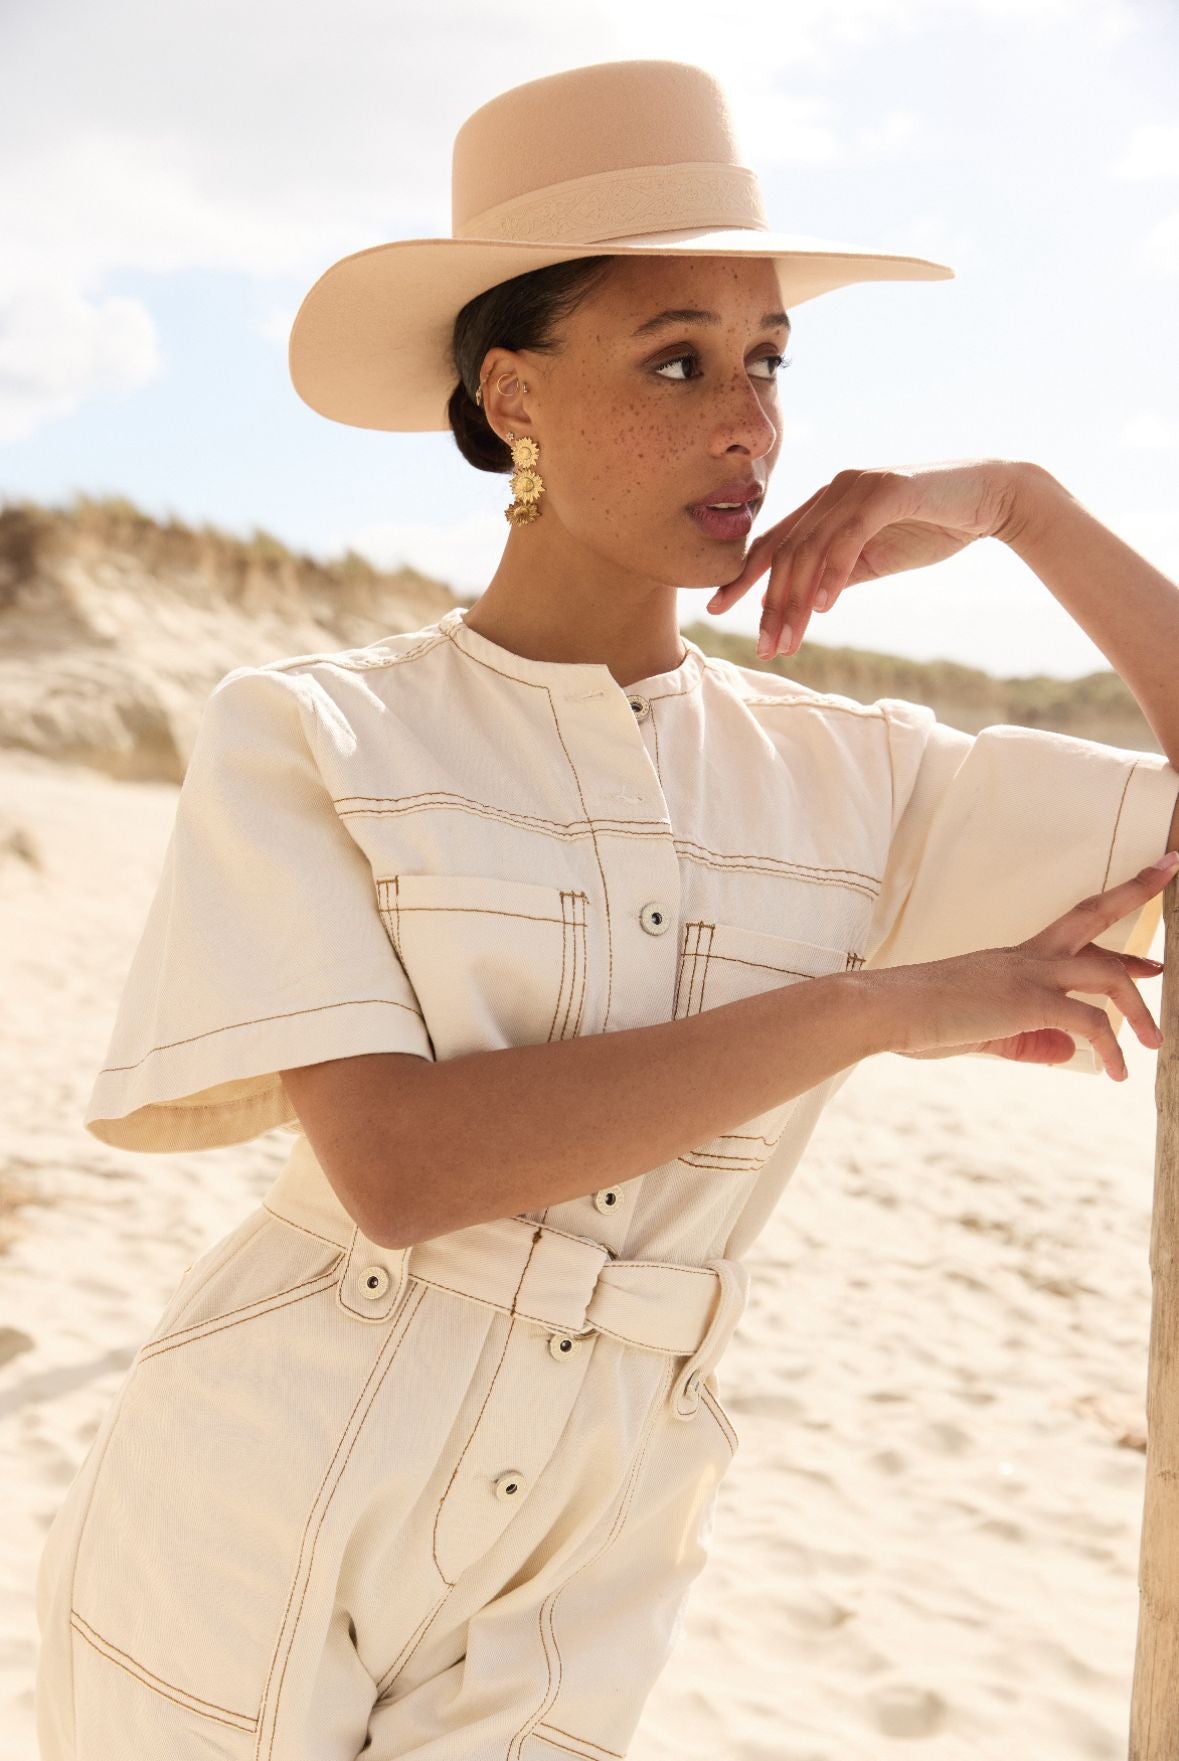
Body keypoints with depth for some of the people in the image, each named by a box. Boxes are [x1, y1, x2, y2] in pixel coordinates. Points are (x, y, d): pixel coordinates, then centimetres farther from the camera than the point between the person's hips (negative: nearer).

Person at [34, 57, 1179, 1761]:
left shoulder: (852, 783, 0)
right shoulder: (299, 737, -9)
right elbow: (397, 1163, -21)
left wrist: (1015, 502, -9)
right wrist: (886, 1003, -21)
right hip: (236, 1571, -2)